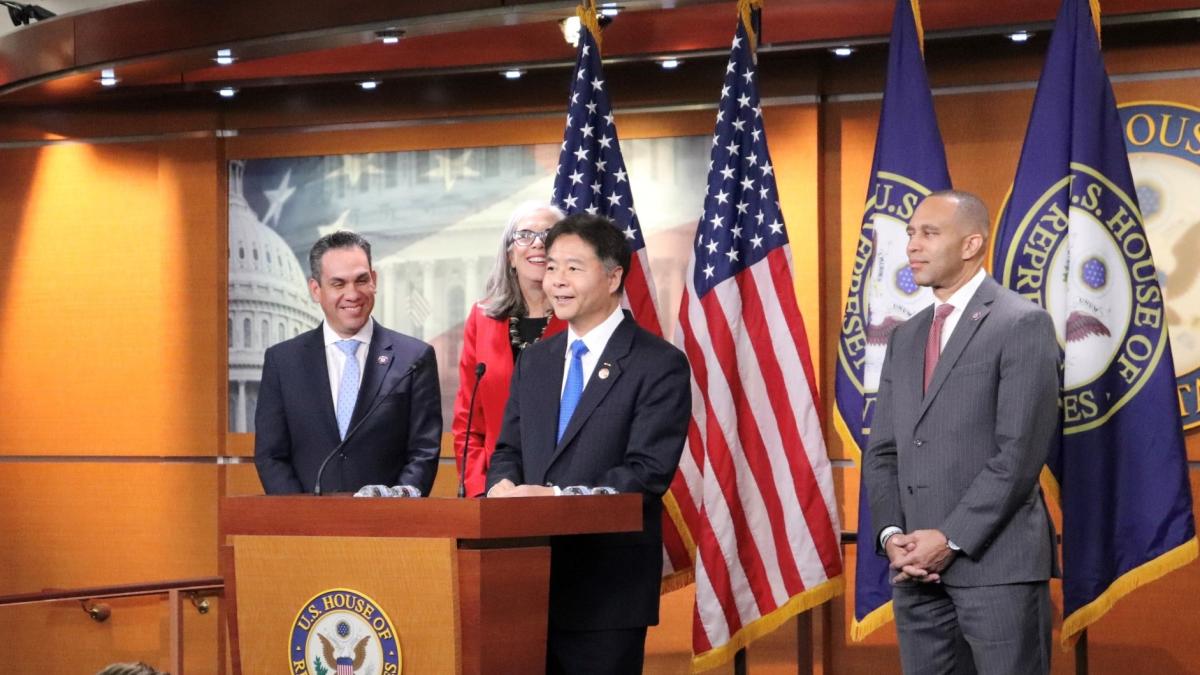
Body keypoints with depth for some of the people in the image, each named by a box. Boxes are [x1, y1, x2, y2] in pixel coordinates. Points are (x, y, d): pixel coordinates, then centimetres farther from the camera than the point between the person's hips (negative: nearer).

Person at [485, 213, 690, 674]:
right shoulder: (535, 361, 16)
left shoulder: (659, 366, -7)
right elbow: (508, 451, 17)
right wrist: (504, 484, -7)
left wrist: (558, 496, -24)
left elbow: (648, 473, -15)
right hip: (534, 582, 6)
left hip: (607, 591, -6)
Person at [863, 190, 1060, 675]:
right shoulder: (905, 338, 18)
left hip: (996, 562, -6)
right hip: (917, 566, 6)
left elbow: (1021, 451, -12)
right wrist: (891, 534, -2)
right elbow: (882, 451, 15)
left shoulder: (1023, 324, -4)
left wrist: (951, 539, -15)